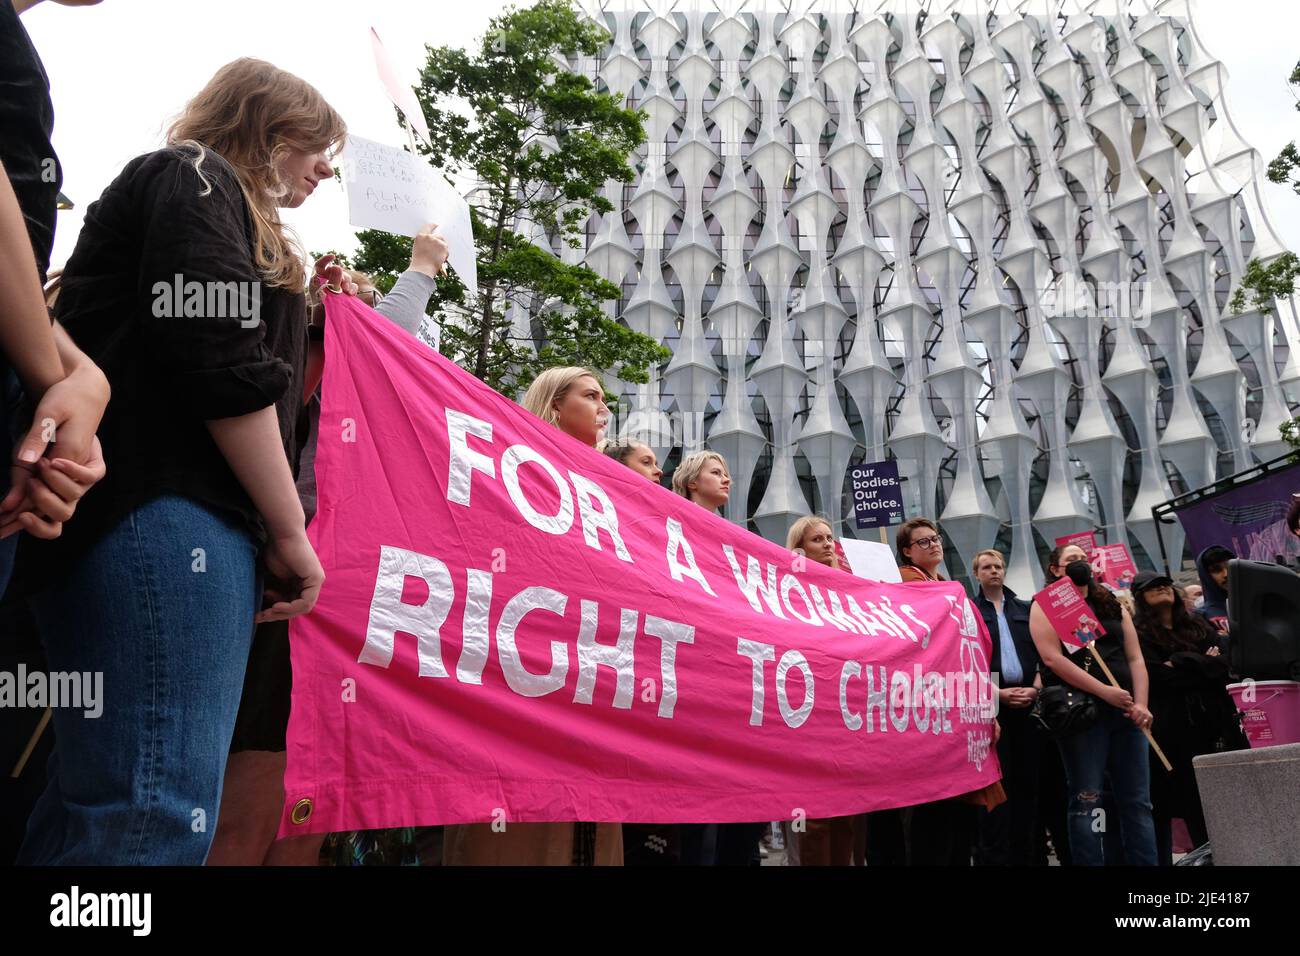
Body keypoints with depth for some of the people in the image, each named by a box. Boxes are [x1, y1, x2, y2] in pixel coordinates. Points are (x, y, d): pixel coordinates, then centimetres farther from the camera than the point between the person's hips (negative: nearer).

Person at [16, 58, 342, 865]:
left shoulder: (218, 208, 34)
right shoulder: (194, 178, 5)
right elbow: (223, 365, -10)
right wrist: (290, 531, -9)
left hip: (195, 522, 10)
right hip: (163, 518, -10)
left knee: (110, 801, 5)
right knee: (159, 811, -18)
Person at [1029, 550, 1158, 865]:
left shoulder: (1114, 606, 18)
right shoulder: (1045, 606, 2)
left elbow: (1135, 658, 12)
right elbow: (1053, 659, -11)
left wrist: (1141, 703, -4)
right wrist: (1104, 691, -16)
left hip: (1125, 711, 5)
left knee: (1138, 801, 6)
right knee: (1086, 802, -4)